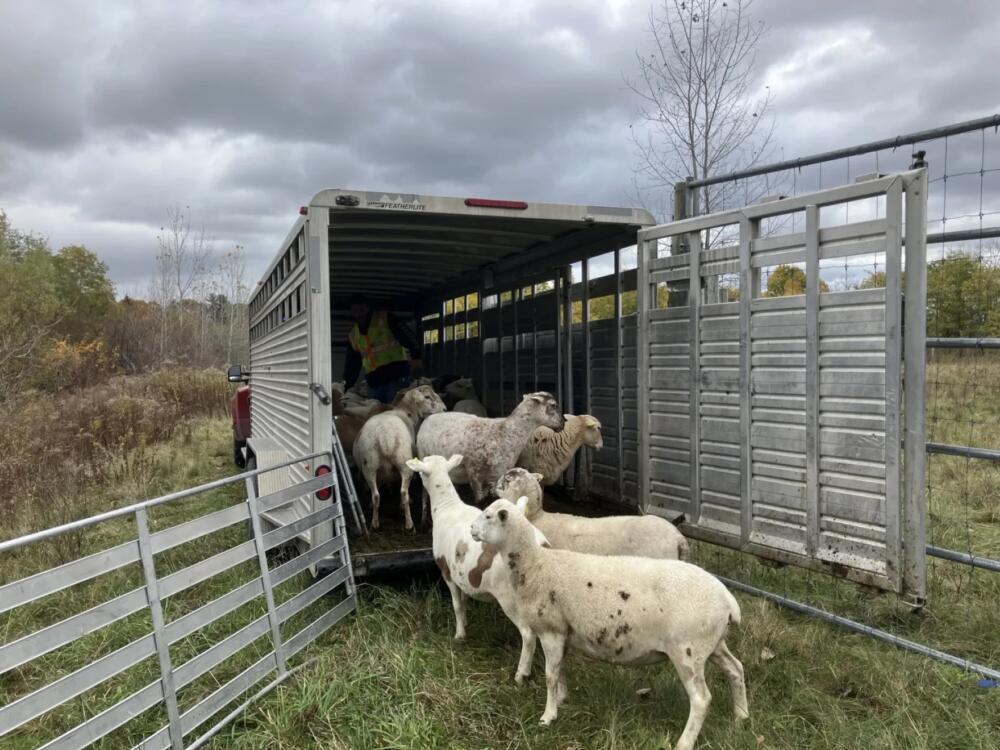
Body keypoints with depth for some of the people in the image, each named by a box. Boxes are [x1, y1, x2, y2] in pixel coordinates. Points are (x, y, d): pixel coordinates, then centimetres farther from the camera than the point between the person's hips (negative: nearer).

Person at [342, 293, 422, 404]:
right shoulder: (352, 336, 16)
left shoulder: (386, 318, 0)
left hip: (397, 375, -6)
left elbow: (406, 336, -9)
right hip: (374, 382, 6)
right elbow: (352, 365, 21)